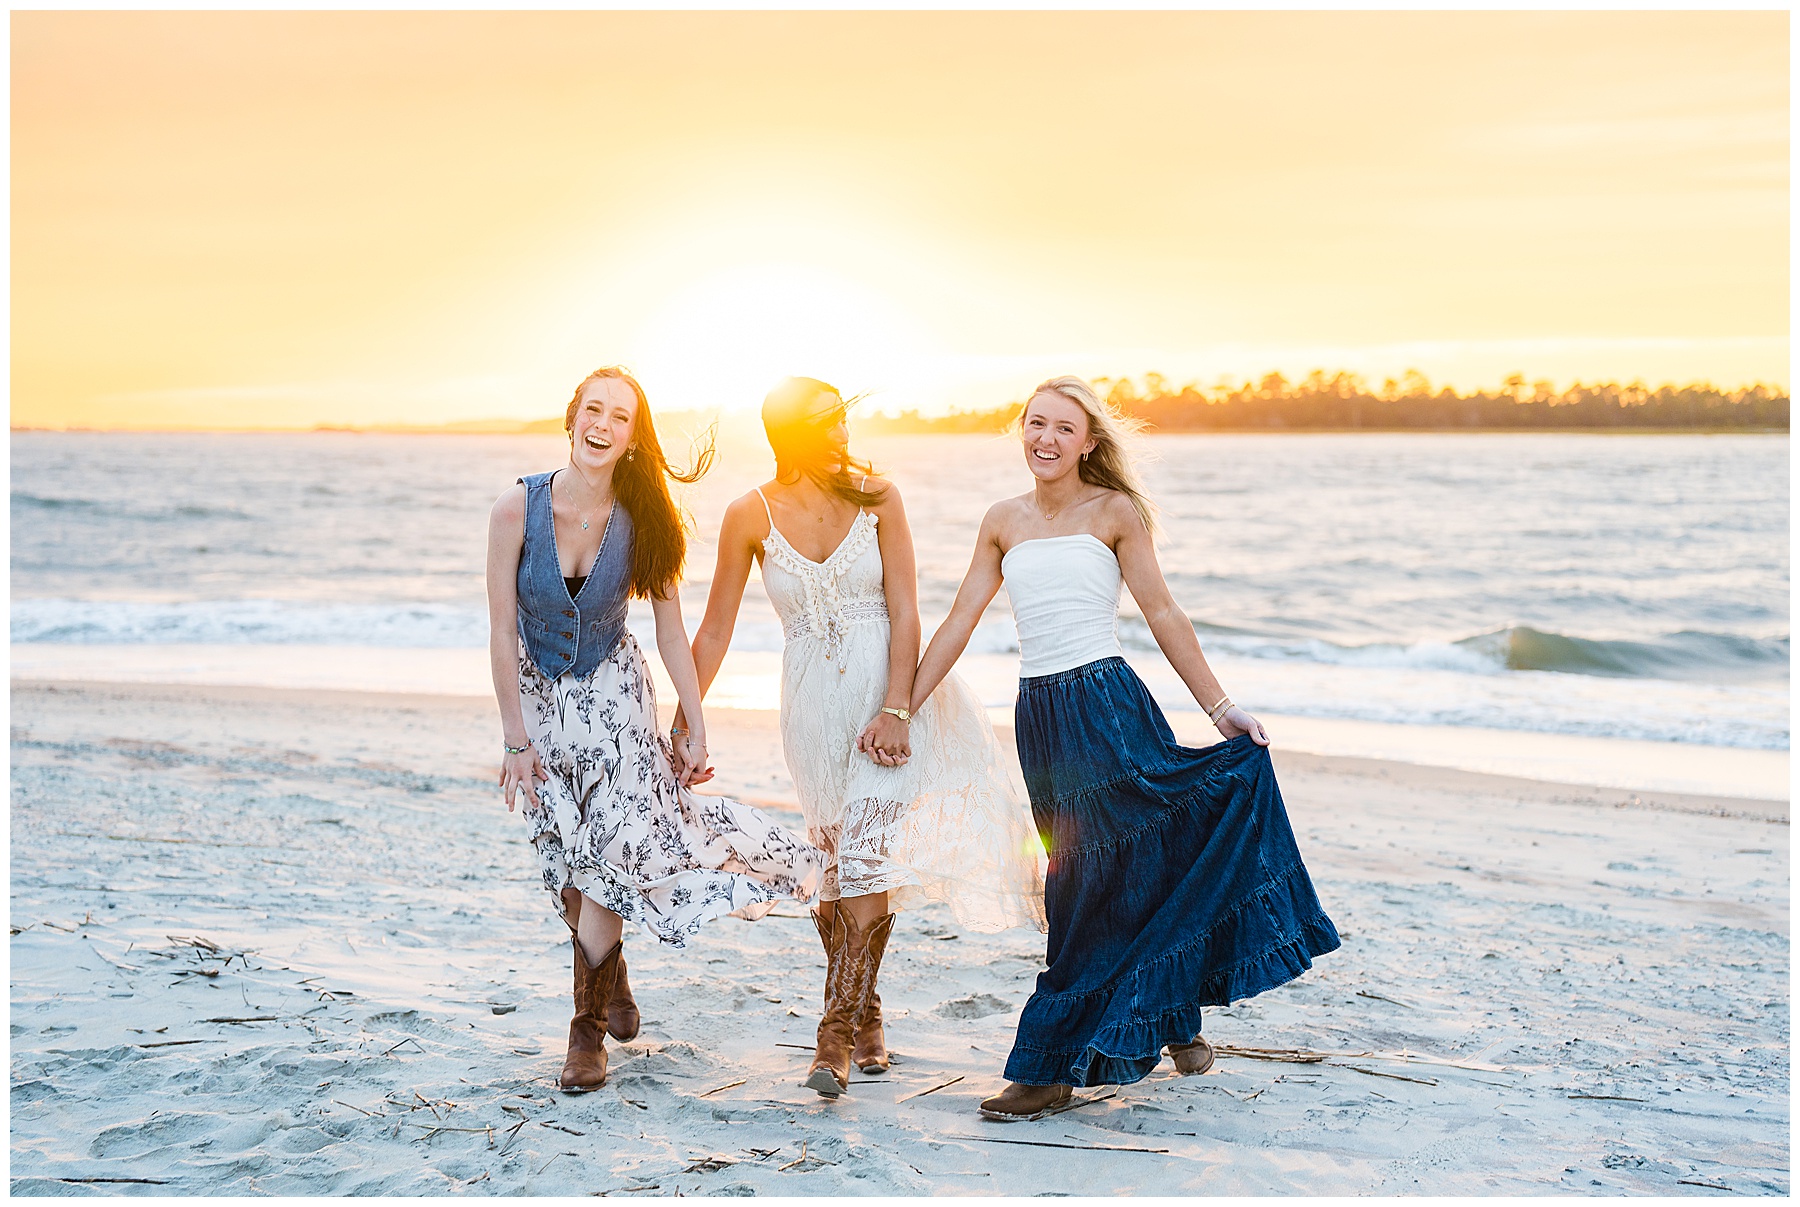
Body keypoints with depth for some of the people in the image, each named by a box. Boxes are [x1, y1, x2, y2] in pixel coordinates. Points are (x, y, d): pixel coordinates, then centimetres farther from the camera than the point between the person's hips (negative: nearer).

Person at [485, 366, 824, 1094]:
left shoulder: (643, 523, -15)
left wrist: (697, 726, -3)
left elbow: (672, 631, -4)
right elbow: (502, 632, -12)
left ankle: (588, 1029, 1)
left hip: (612, 693, 0)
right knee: (569, 863, 2)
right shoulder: (518, 509, -18)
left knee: (613, 847, -14)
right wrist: (516, 739, -11)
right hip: (537, 693, 0)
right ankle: (609, 974, 31)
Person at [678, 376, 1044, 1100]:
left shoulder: (877, 497, -3)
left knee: (865, 856, -14)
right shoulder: (751, 515, -2)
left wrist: (896, 710, -16)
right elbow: (715, 631, 4)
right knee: (844, 864, 6)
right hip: (815, 705, 1)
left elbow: (905, 612, -5)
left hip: (888, 692, -1)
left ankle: (837, 1036, -13)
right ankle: (867, 1024, 22)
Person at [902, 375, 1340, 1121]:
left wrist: (1220, 709, -5)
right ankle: (1174, 1022, 22)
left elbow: (1163, 616, 0)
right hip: (1039, 716, 4)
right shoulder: (1004, 522, 12)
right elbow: (959, 622, 11)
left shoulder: (1115, 512, 2)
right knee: (1085, 883, 6)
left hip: (1106, 702, -4)